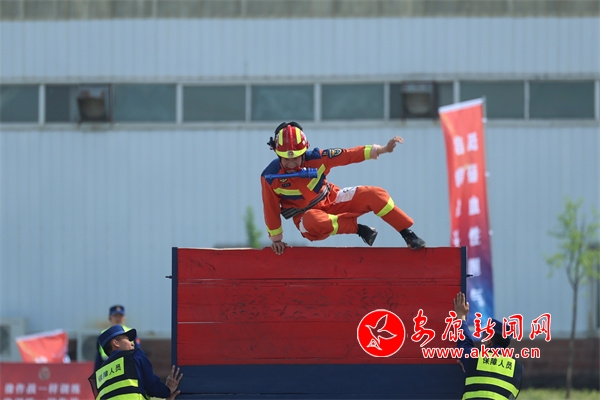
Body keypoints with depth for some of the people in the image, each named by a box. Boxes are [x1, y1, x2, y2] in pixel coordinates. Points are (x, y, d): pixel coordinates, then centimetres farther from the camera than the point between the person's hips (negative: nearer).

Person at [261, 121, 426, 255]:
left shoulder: (315, 158, -16)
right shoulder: (270, 177, -20)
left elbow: (348, 155, -16)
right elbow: (271, 209, -9)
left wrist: (383, 150, -22)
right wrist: (276, 239, -2)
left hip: (331, 201, 3)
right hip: (307, 216, -3)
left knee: (375, 195, -16)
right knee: (314, 221, -42)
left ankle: (408, 234, -7)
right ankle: (357, 228, -21)